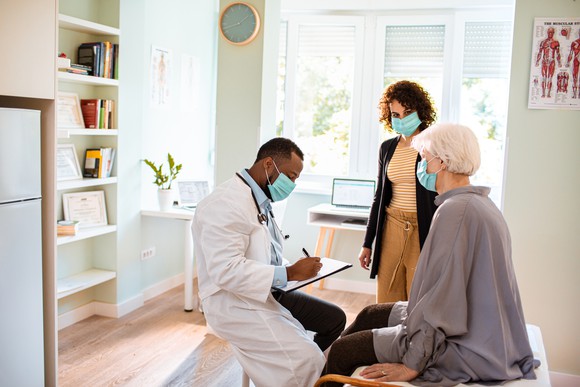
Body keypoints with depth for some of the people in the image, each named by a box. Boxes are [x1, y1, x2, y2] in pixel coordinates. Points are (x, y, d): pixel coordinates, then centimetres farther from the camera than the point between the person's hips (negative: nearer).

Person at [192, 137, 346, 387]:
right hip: (235, 303, -10)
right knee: (310, 359, -23)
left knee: (335, 319, 10)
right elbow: (226, 270, -29)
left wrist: (295, 270, 0)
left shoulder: (261, 200, 10)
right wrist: (289, 273, -25)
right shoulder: (227, 203, -21)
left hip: (268, 293, 10)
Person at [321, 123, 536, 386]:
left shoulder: (455, 210, -23)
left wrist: (411, 365, -19)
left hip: (464, 349, -10)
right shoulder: (480, 203, 10)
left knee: (342, 353, -8)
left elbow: (442, 298, -25)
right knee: (370, 315, 20)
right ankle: (322, 362, 36)